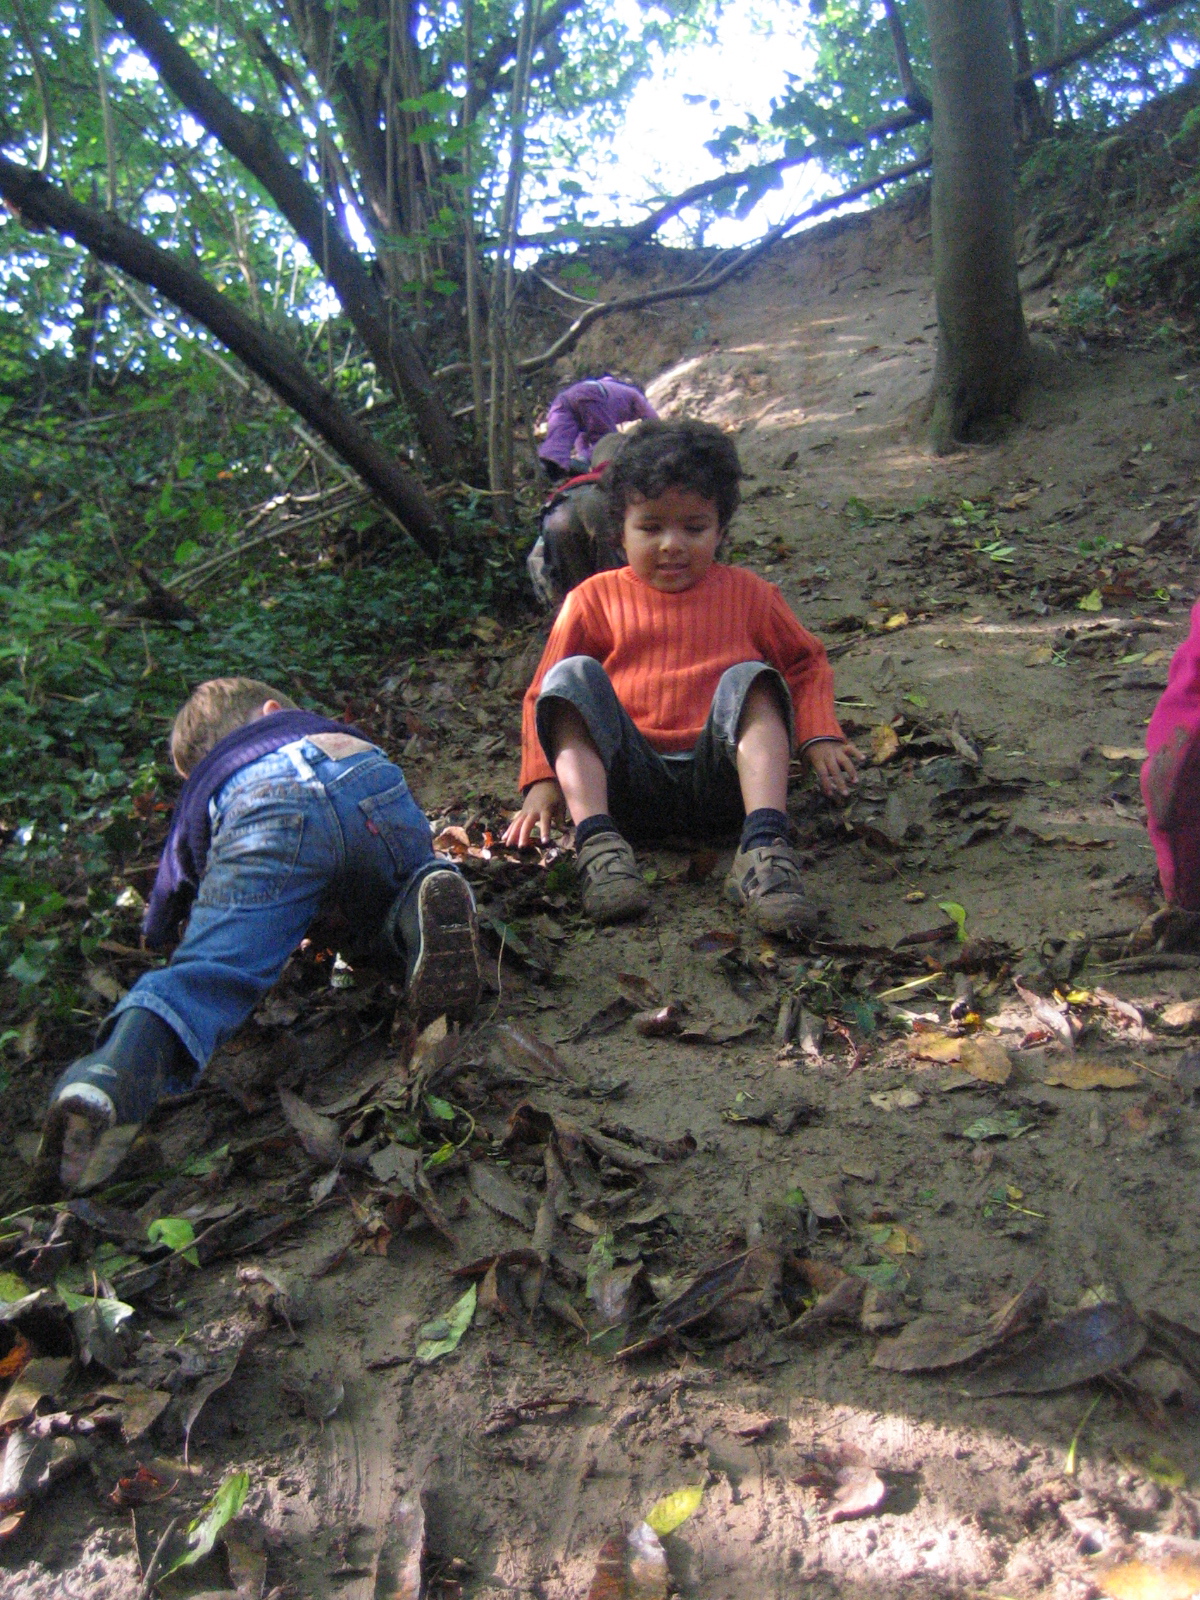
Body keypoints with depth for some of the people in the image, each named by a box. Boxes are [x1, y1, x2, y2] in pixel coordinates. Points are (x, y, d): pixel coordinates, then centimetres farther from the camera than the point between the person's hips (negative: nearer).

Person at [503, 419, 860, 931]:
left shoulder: (747, 594, 17)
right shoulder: (595, 599, 14)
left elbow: (807, 664, 23)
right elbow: (545, 694, 11)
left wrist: (819, 737, 5)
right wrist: (542, 778, -2)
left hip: (721, 779, 0)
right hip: (630, 783, 0)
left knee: (750, 678, -26)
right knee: (574, 675, -21)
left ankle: (763, 846, -41)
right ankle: (597, 842, -36)